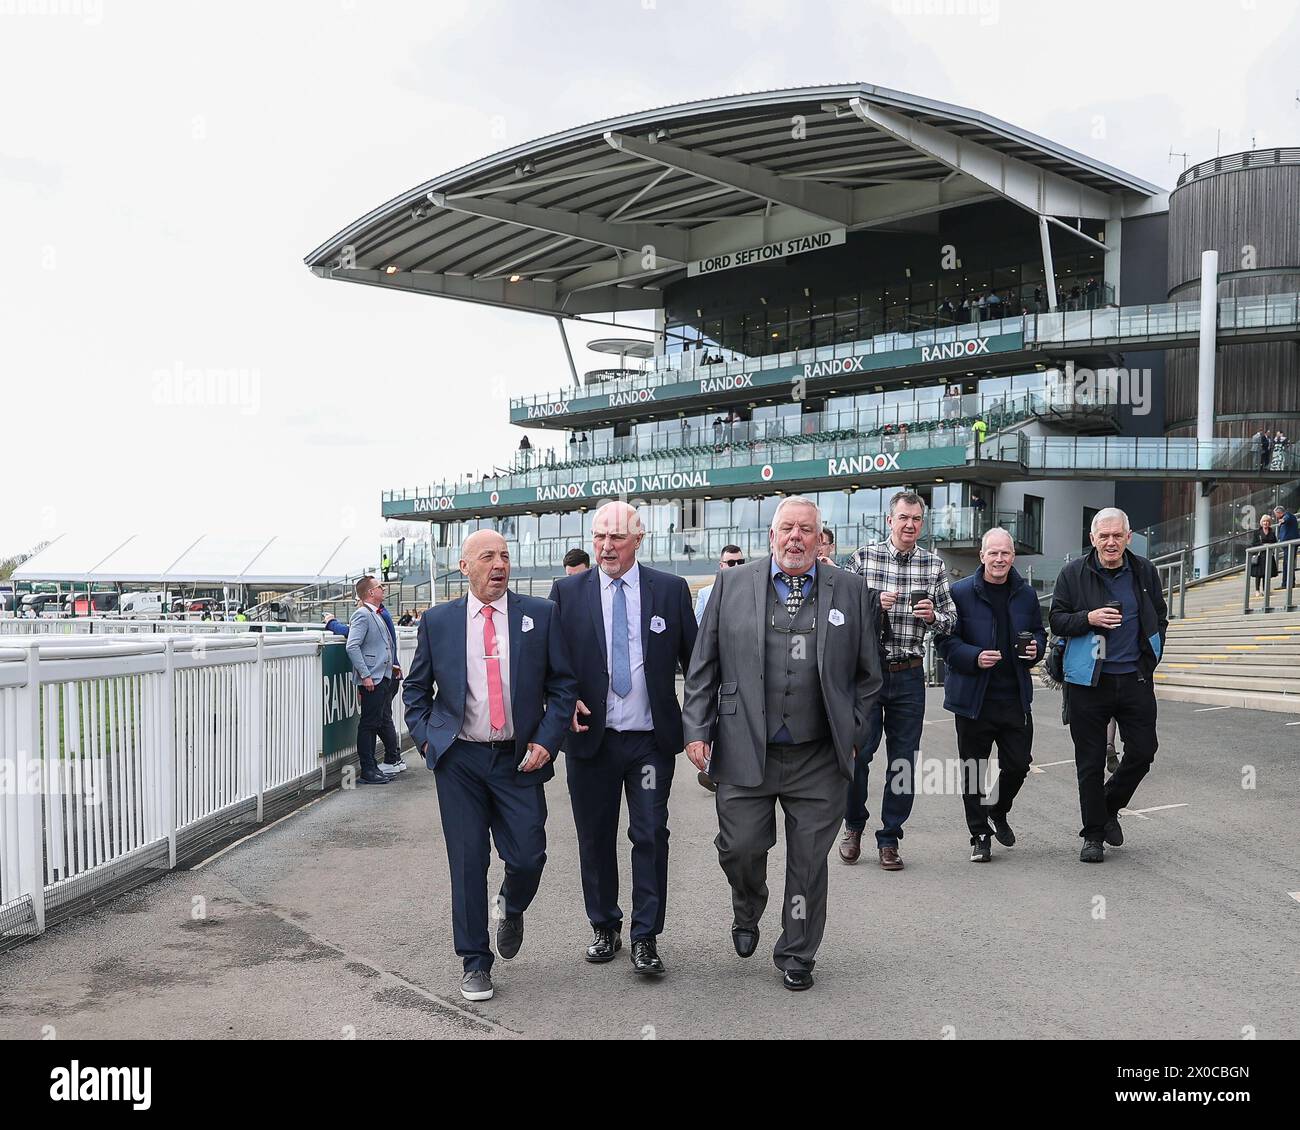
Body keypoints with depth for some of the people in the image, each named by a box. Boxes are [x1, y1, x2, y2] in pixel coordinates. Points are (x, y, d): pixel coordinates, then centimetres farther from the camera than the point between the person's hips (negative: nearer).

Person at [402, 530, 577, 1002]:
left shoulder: (540, 614, 1)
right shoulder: (437, 620, 3)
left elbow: (564, 683, 2)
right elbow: (416, 687, 13)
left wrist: (546, 741, -7)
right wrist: (425, 738, 1)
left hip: (520, 759, 0)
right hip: (459, 760, 0)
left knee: (527, 857, 0)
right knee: (467, 862, 3)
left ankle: (511, 908, 36)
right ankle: (474, 962, 19)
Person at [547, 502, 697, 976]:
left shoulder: (670, 589, 0)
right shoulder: (567, 592, 1)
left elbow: (693, 658, 3)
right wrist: (567, 701, -11)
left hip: (652, 738, -1)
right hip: (591, 737, 1)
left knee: (651, 836, 1)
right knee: (595, 838, 12)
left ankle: (645, 938, 13)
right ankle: (604, 927, 29)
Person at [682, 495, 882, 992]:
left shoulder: (851, 591, 4)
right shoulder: (732, 584, 3)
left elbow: (867, 675, 10)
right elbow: (702, 667, 4)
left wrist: (853, 736, 4)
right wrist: (697, 731, -1)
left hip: (819, 759, 1)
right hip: (745, 751, 0)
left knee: (808, 861, 8)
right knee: (739, 848, 4)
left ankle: (796, 955, 28)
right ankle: (747, 911, 38)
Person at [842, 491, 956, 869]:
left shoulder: (934, 565, 6)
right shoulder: (864, 558, 0)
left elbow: (951, 621, 8)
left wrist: (933, 616, -13)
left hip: (909, 675, 2)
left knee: (903, 761, 6)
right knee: (857, 752, -1)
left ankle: (889, 839, 19)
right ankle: (853, 826, 23)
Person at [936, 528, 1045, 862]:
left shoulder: (1026, 594, 9)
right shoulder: (961, 592, -5)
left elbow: (1038, 632, 21)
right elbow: (945, 640, -4)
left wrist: (1035, 648, -1)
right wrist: (974, 657, -20)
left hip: (1015, 695, 3)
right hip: (973, 697, -3)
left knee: (1019, 763, 7)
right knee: (973, 768, 4)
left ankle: (998, 811, 36)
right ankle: (980, 835, 18)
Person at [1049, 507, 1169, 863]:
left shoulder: (1144, 571, 6)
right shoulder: (1073, 573, -2)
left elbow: (1159, 617, 17)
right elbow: (1056, 620, 1)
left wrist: (1150, 659, 7)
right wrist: (1089, 618, -18)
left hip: (1135, 678, 3)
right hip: (1088, 681, -2)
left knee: (1143, 752, 4)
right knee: (1090, 762, 3)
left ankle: (1109, 808, 30)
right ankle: (1093, 834, 16)